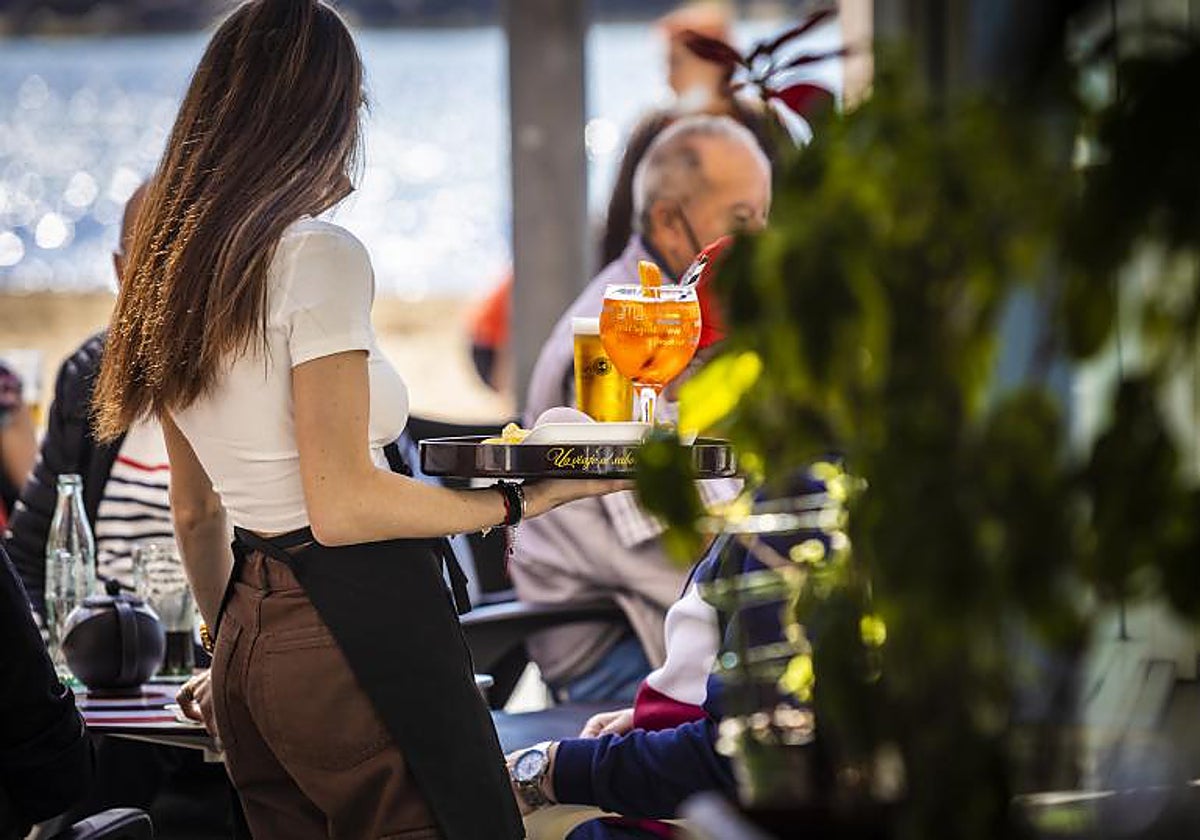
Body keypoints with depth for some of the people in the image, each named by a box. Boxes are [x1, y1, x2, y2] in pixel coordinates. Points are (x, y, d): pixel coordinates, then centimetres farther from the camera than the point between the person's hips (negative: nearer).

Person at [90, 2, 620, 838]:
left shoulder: (177, 275, 12)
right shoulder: (319, 257, -12)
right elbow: (341, 505, -16)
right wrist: (519, 499, -12)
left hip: (252, 639, 9)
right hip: (360, 630, -9)